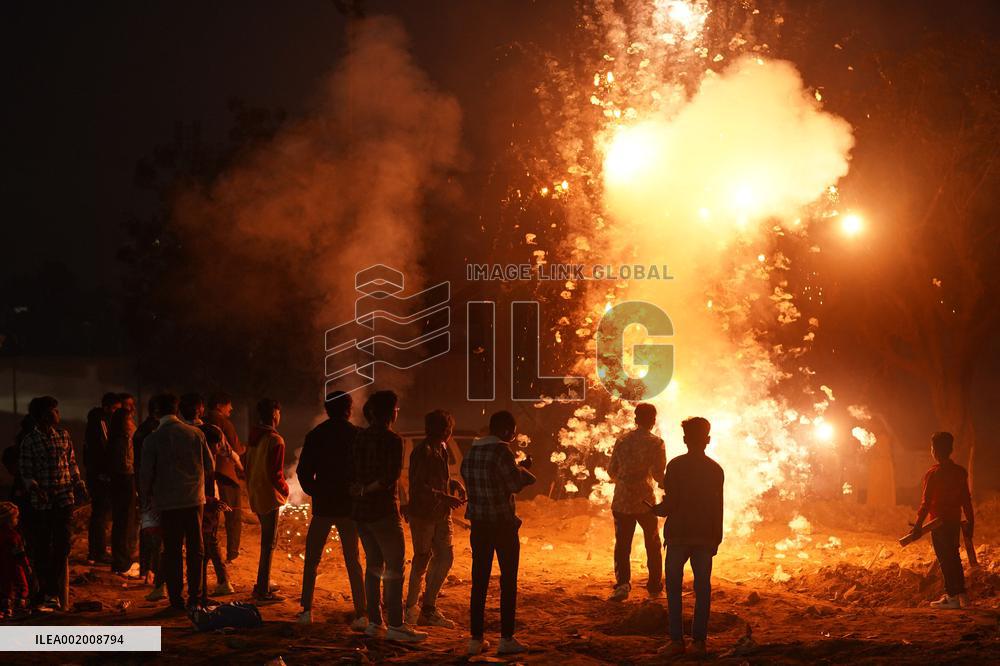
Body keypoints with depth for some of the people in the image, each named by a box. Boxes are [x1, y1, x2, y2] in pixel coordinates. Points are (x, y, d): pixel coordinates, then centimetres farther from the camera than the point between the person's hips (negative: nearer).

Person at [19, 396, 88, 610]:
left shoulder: (63, 435, 8)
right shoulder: (29, 441, -4)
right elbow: (26, 472, -4)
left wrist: (79, 485, 9)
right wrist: (35, 488, -19)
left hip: (65, 499, 4)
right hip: (42, 501, -4)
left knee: (62, 545, 2)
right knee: (42, 547, 2)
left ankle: (55, 589, 8)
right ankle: (47, 590, 9)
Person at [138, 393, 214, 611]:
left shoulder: (152, 439, -6)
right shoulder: (196, 434, -1)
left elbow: (146, 473, -3)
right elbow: (210, 467, 5)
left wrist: (148, 495, 16)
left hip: (167, 502, -1)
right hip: (194, 499, 1)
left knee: (172, 551, 6)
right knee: (195, 549, 9)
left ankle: (176, 599, 6)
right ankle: (195, 598, 8)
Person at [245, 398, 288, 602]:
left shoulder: (253, 437, 7)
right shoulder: (275, 440, -18)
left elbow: (247, 466, 13)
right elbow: (276, 474, -19)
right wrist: (285, 490, -1)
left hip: (254, 493, 8)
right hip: (269, 495, -8)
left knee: (268, 539, 20)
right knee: (269, 543, -2)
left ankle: (263, 584, 26)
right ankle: (263, 590, -1)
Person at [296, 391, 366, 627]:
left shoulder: (315, 435, 0)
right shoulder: (357, 435, -5)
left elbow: (303, 471, -1)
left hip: (323, 505, 0)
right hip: (350, 506, 0)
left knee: (312, 559, 12)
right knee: (353, 560, 6)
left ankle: (307, 610, 7)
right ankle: (361, 614, 0)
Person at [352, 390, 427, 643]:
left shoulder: (360, 437, 8)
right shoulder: (392, 440, -13)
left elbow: (353, 471, 10)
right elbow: (392, 476, -18)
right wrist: (366, 490, -11)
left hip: (362, 509, 7)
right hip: (384, 510, -7)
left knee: (373, 564, 14)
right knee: (395, 566, -2)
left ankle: (373, 622, 15)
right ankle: (395, 624, -5)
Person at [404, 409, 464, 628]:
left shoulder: (441, 449, 13)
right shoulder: (423, 452, -16)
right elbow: (419, 487, -21)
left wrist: (455, 485, 6)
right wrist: (445, 497, -25)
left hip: (441, 514, 9)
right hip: (422, 513, -9)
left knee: (445, 556, 4)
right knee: (422, 560, 2)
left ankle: (429, 609, 12)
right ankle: (411, 606, 18)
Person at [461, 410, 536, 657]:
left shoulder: (472, 451, 8)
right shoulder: (501, 451, -13)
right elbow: (515, 483, -16)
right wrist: (523, 470, 6)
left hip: (479, 523, 6)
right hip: (503, 523, -6)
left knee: (479, 580, 8)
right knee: (508, 581, 3)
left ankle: (476, 639, 8)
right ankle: (506, 639, 3)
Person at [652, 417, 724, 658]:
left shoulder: (676, 465, -7)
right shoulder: (716, 469, 3)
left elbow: (669, 505, -9)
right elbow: (718, 509, 5)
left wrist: (654, 509, 11)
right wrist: (716, 539, 13)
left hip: (678, 536, -2)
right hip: (705, 537, 3)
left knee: (674, 587, 4)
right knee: (702, 588, 7)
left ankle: (677, 640, 0)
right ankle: (699, 640, 6)